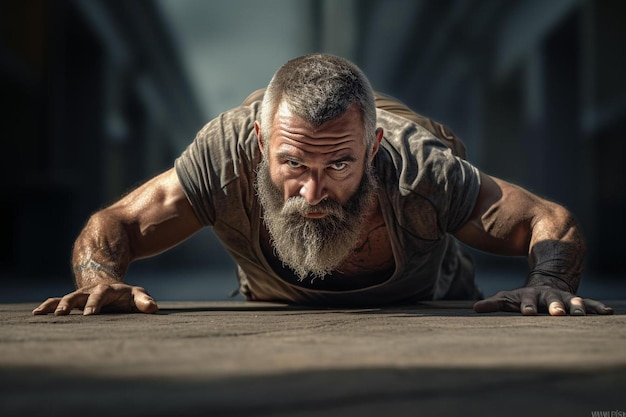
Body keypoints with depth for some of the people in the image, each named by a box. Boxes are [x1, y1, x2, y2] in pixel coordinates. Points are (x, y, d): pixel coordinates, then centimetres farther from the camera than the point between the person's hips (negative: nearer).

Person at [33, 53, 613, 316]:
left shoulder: (421, 168, -44)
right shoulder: (228, 150, -42)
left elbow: (551, 221, -32)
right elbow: (112, 225, -30)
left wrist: (548, 282, -54)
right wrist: (102, 280, -53)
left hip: (425, 304, -2)